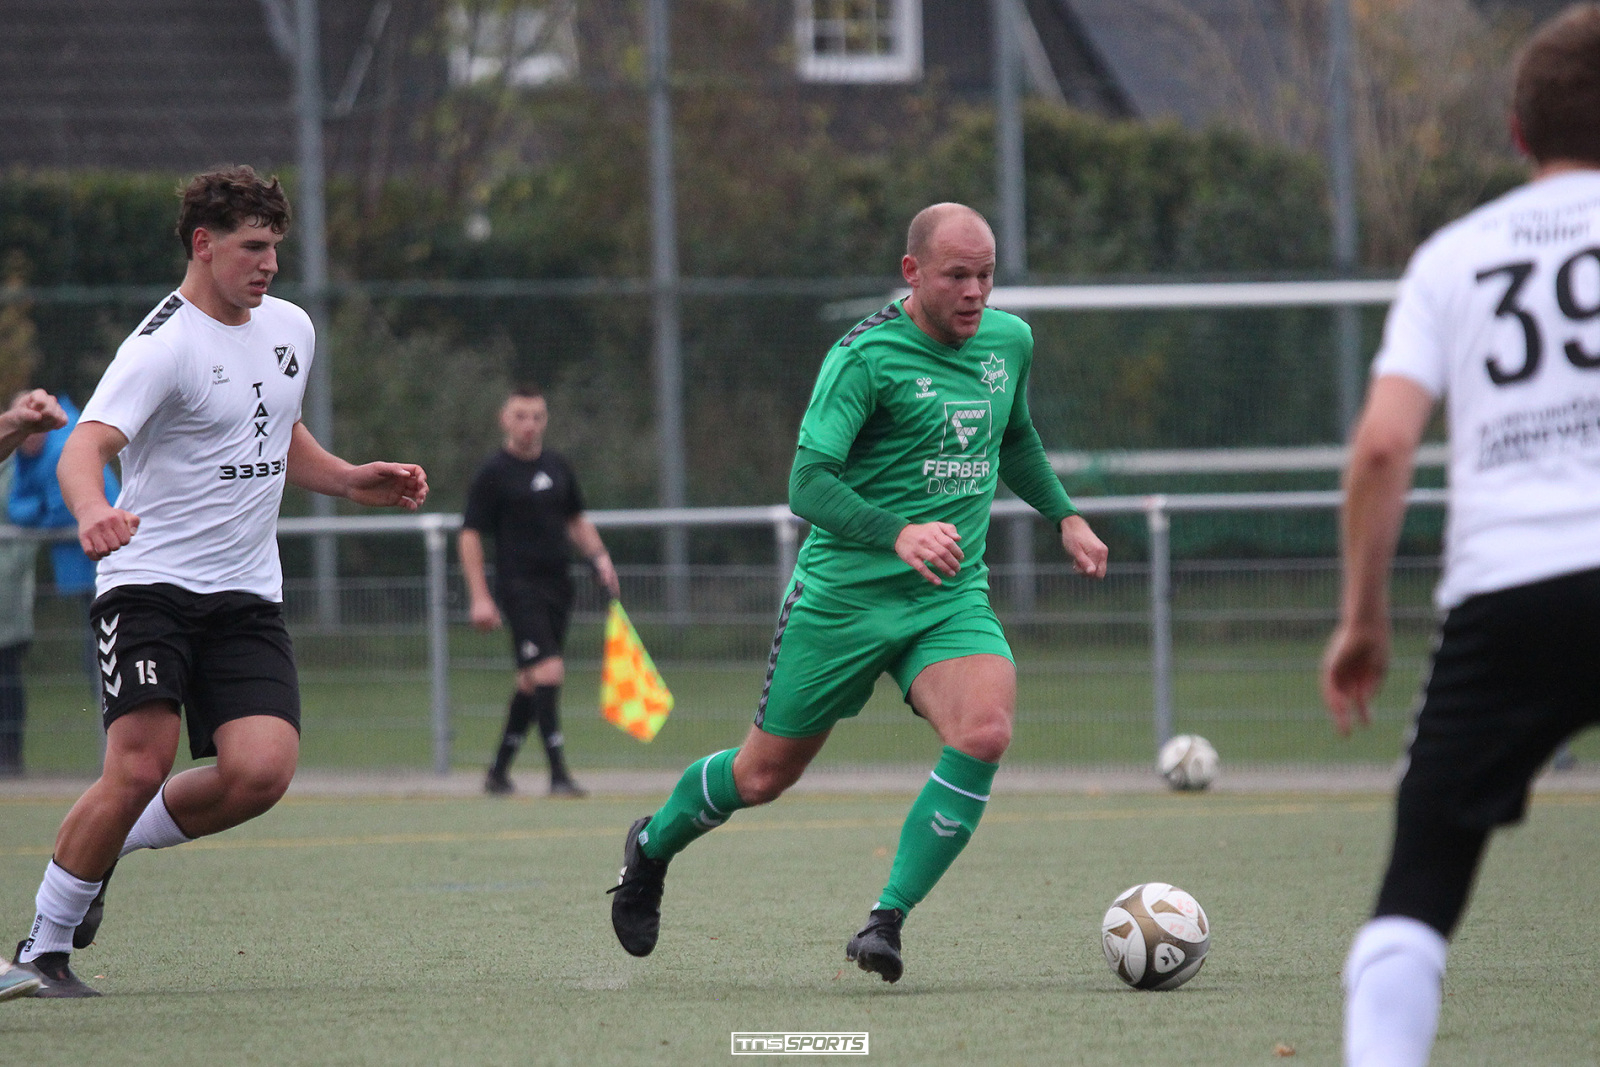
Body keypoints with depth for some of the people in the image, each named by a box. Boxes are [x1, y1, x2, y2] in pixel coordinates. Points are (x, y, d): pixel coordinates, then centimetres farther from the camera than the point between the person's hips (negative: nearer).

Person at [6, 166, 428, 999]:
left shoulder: (290, 329, 12)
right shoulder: (164, 346, -12)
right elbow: (85, 447, -26)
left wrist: (354, 482, 14)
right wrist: (94, 513, -47)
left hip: (246, 599, 6)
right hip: (150, 581, -6)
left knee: (261, 772, -15)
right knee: (140, 767, -20)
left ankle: (110, 844, 11)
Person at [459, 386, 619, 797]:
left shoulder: (557, 467, 13)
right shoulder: (494, 473, -5)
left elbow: (577, 521, 26)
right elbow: (469, 537, -5)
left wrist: (599, 557, 8)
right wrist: (480, 598, -12)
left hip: (557, 586, 6)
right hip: (518, 589, -6)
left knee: (531, 683, 10)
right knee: (547, 672, -17)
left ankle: (499, 771, 22)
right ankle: (558, 775, -17)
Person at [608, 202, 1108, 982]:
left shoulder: (1009, 341, 5)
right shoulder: (866, 355, -15)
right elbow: (809, 483, -23)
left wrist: (1065, 516, 20)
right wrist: (898, 534, -37)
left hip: (951, 598, 4)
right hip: (842, 595, -4)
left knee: (984, 733, -25)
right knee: (764, 774, 7)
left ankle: (886, 921, -18)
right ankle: (652, 847, 39)